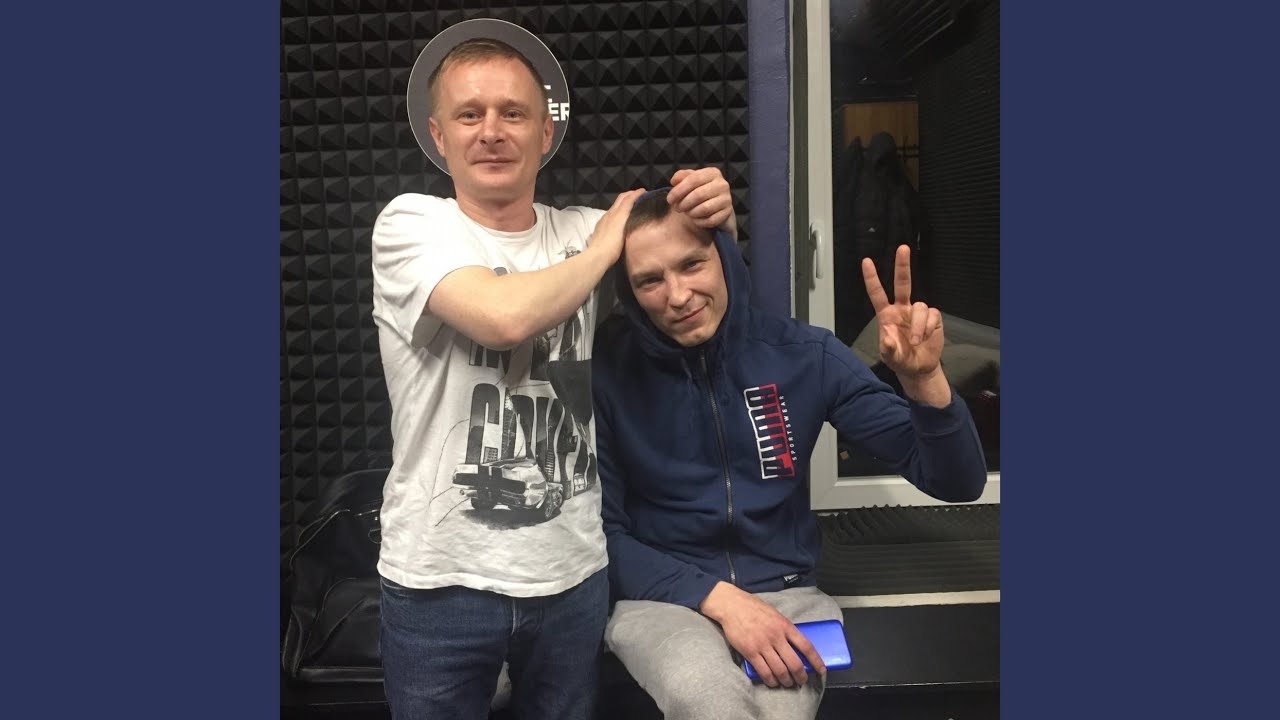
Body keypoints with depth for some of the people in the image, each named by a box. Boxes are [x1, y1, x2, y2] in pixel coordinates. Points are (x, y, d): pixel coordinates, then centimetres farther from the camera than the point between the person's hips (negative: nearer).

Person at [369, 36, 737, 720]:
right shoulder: (410, 223, -9)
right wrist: (603, 247, -12)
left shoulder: (580, 231, 3)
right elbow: (504, 316, -28)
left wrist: (718, 222, -12)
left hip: (575, 573, 3)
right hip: (441, 582, -3)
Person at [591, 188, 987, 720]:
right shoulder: (606, 368, -9)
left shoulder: (802, 354, -6)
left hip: (784, 592, 2)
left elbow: (957, 483, -4)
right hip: (662, 595, -2)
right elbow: (602, 532, -4)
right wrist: (717, 596, -17)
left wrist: (923, 379, -24)